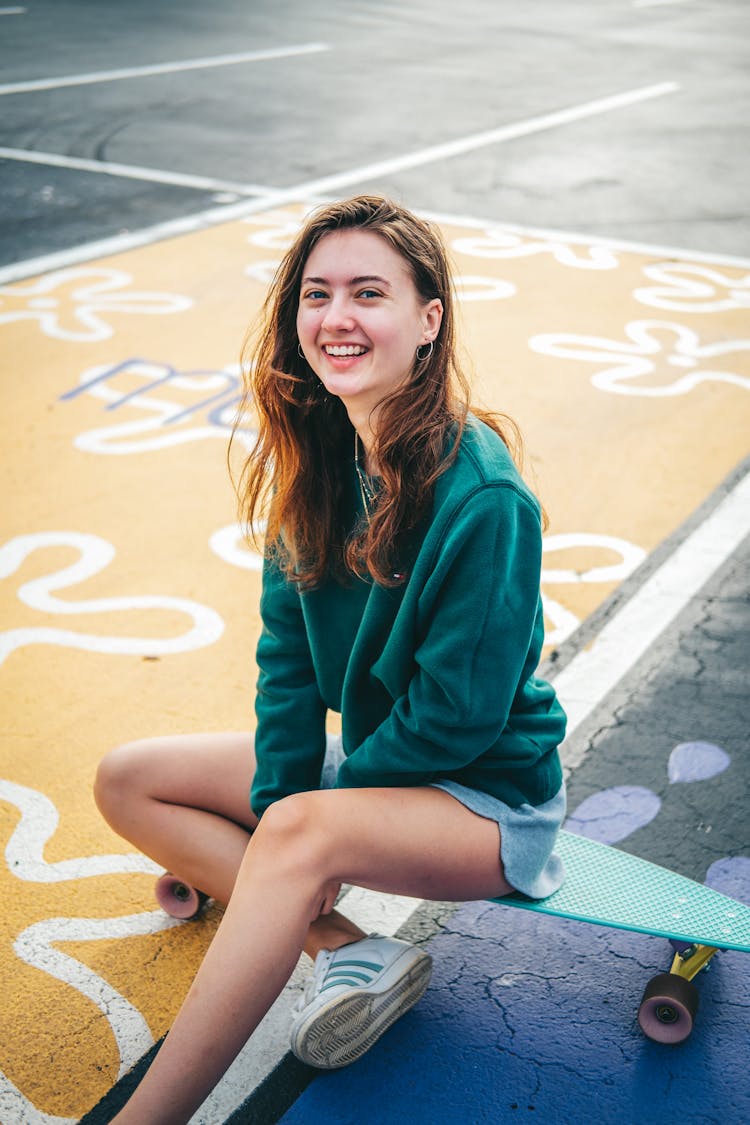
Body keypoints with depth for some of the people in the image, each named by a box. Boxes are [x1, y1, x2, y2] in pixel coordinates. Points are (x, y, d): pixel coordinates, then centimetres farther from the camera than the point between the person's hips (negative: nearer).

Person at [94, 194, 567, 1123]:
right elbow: (289, 649, 0)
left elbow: (457, 714, -22)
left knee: (300, 833, -36)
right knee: (127, 780, 1)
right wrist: (279, 797, -11)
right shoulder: (318, 453, -5)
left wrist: (296, 813, -13)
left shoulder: (484, 499, -26)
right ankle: (351, 953, -10)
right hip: (368, 759, 8)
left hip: (489, 794, -8)